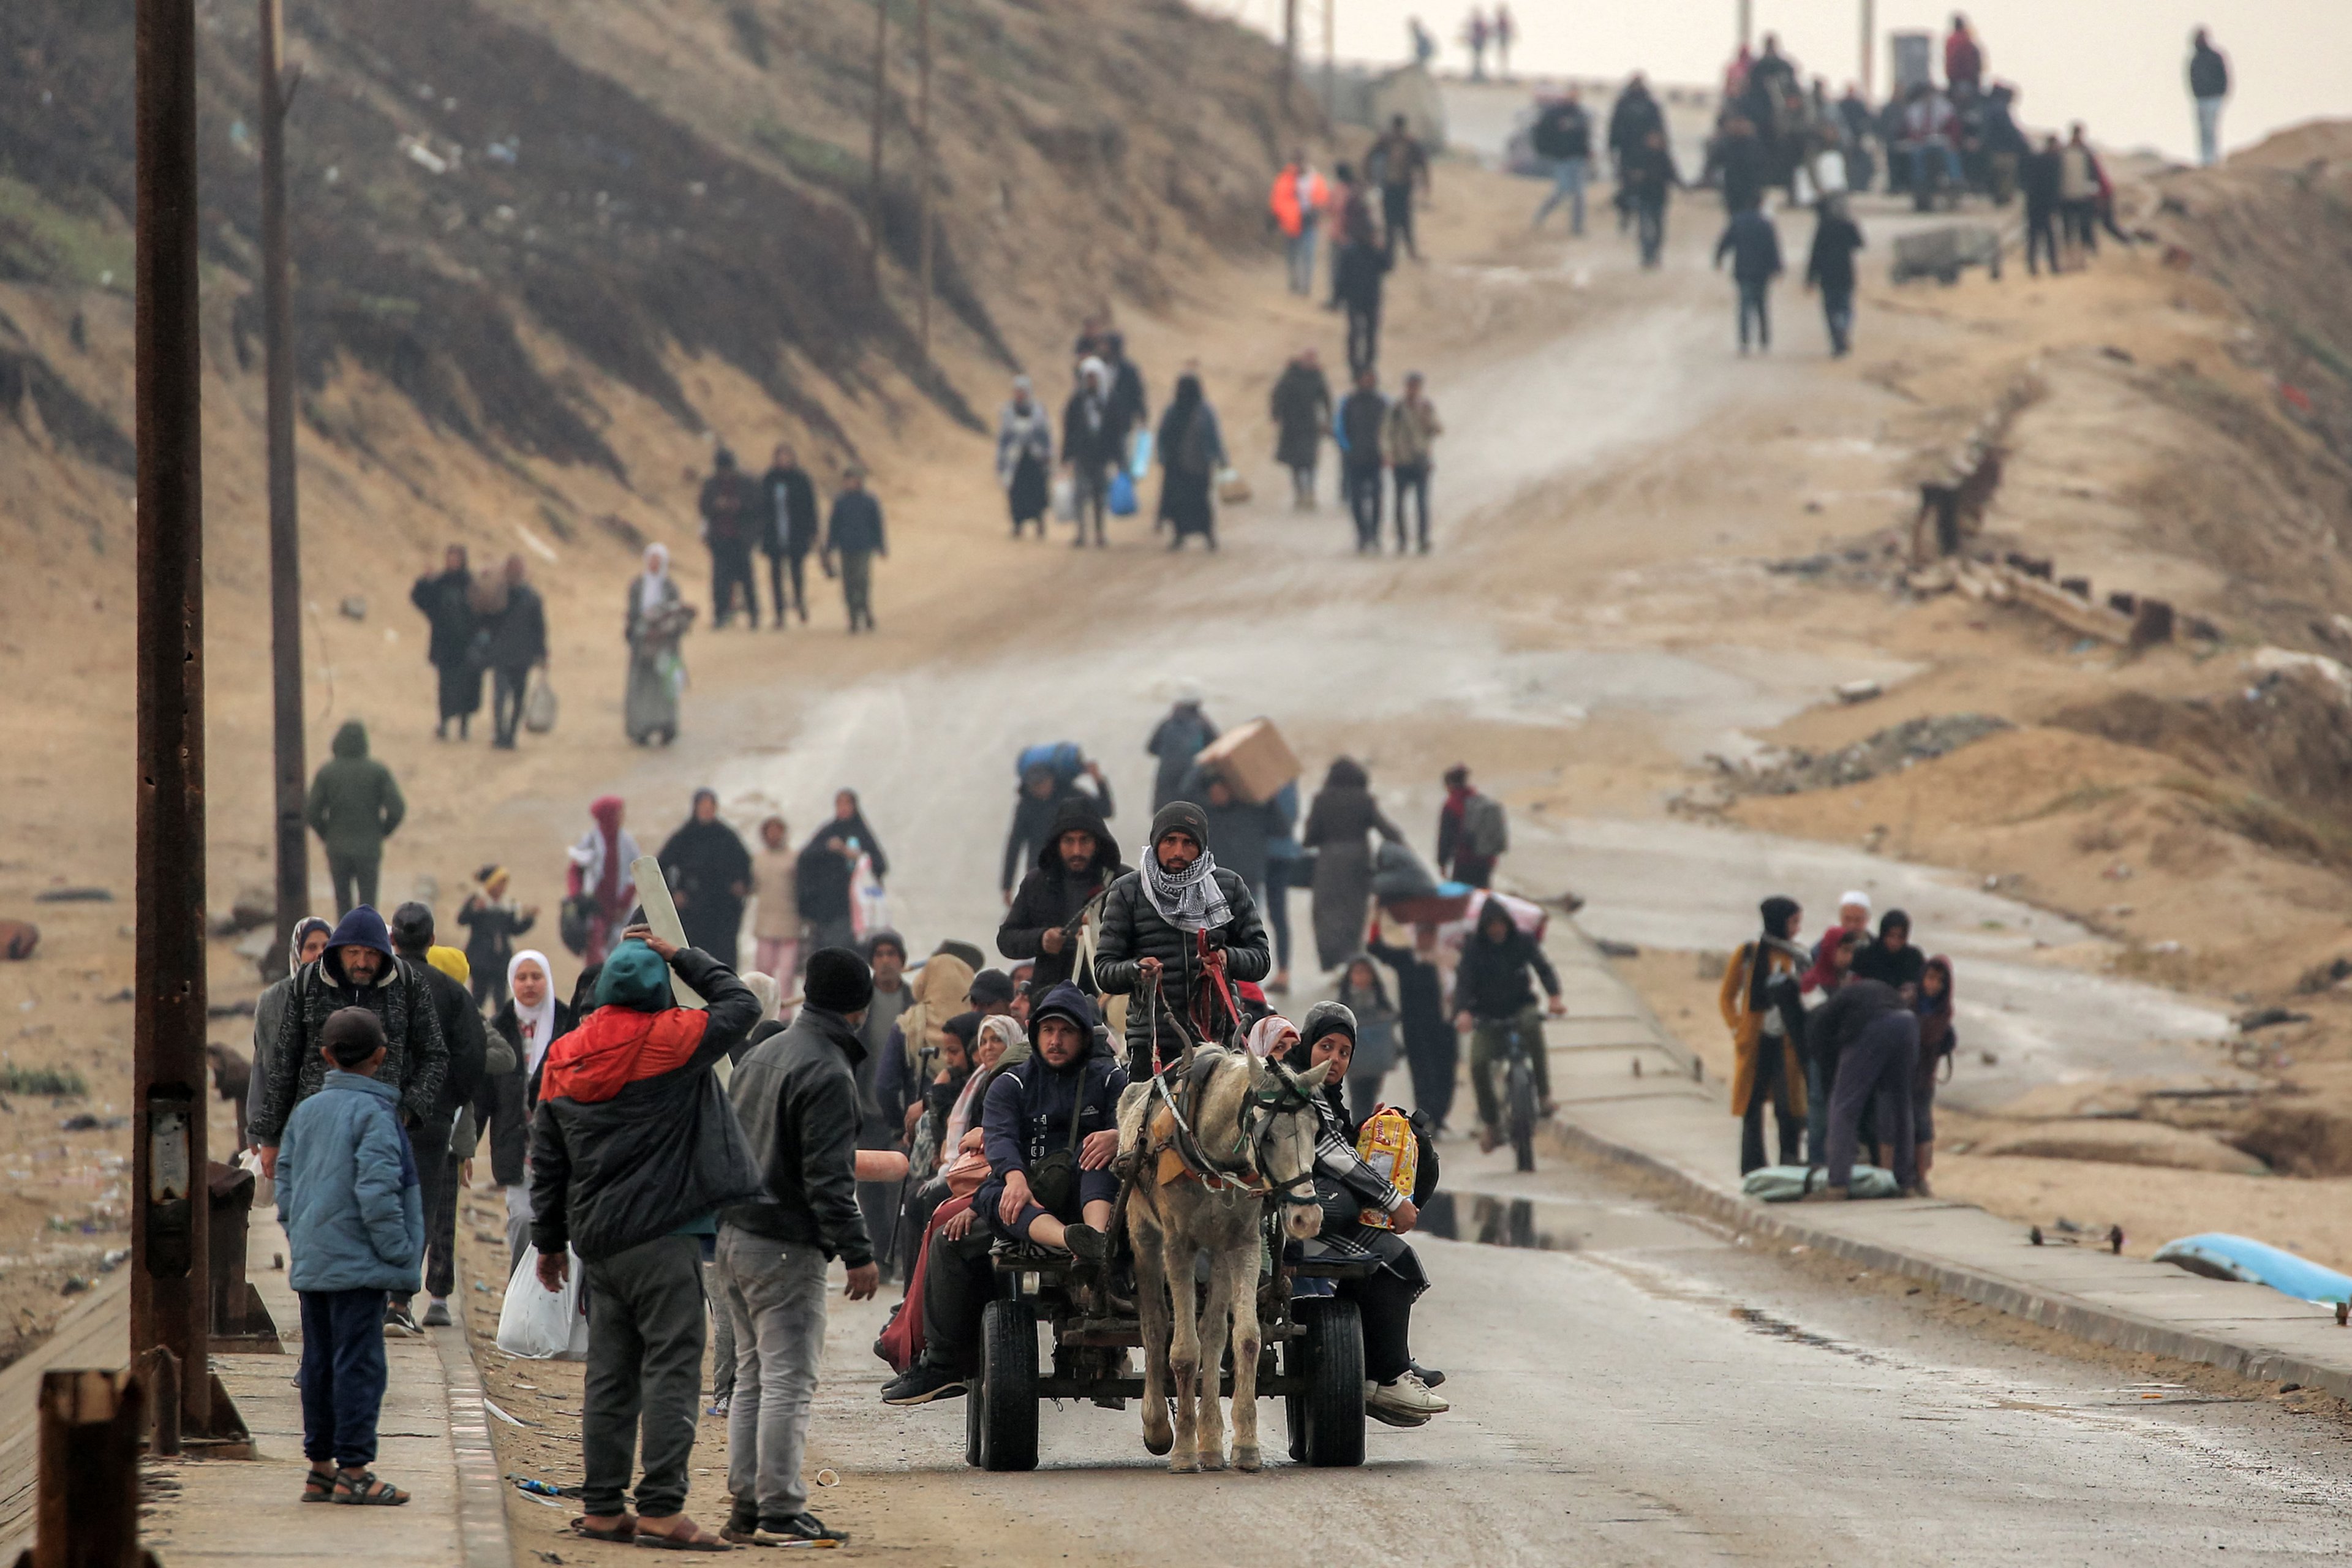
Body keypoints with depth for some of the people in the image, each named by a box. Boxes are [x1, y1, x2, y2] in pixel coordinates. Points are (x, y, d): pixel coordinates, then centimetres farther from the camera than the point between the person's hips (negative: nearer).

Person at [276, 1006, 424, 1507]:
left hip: (311, 1265, 7)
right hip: (358, 1264, -7)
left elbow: (285, 1187, 14)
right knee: (359, 1362, -5)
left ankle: (320, 1465, 16)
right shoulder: (375, 1115, -12)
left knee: (320, 1363, 12)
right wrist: (399, 1252, -11)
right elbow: (376, 1192, -18)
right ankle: (353, 1469, -6)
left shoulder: (305, 1113, 10)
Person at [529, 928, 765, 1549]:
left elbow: (547, 1160, 15)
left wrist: (551, 1240, 23)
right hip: (662, 1234, -6)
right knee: (671, 1367, -6)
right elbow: (741, 1003, 5)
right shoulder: (671, 1038, -9)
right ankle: (661, 1505, -12)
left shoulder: (563, 1057, 9)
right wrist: (681, 957, 13)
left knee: (610, 1375, 11)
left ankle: (603, 1507, 14)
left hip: (597, 1239, 6)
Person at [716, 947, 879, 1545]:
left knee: (752, 1377, 13)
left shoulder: (761, 1054, 13)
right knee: (788, 1383, -6)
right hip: (785, 1248, -9)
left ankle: (746, 1506, 14)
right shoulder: (828, 1073, -15)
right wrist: (858, 1253, -18)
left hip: (734, 1235, 9)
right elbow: (828, 1179, -20)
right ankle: (780, 1513, -7)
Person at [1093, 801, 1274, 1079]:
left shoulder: (1230, 887, 9)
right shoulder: (1128, 892, 6)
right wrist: (1136, 970, -18)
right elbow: (1104, 971, 5)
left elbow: (1261, 958, 10)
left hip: (1219, 1037, 1)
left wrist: (1229, 959, -12)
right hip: (1152, 1043, -1)